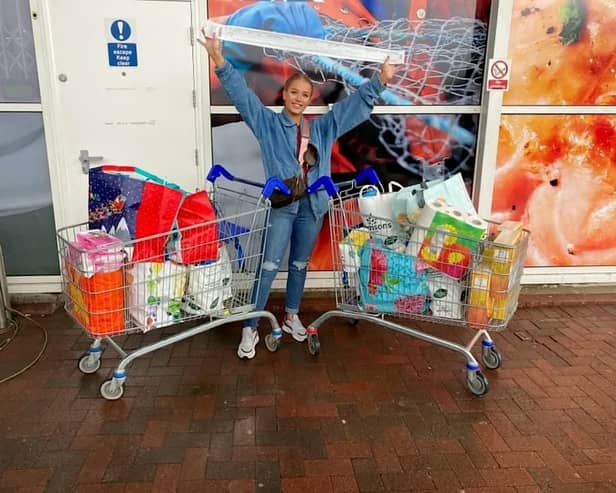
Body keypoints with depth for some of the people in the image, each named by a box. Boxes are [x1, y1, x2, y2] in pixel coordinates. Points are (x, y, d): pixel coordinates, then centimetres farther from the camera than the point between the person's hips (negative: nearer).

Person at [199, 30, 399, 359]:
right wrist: (219, 60, -18)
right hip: (280, 204, -4)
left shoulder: (322, 127, 10)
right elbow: (242, 95, -7)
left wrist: (381, 79, 4)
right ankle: (250, 329, 4)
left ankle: (291, 316, 34)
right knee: (269, 266, -5)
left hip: (312, 205, 4)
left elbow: (356, 103, 11)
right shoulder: (268, 123, 2)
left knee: (300, 265, 16)